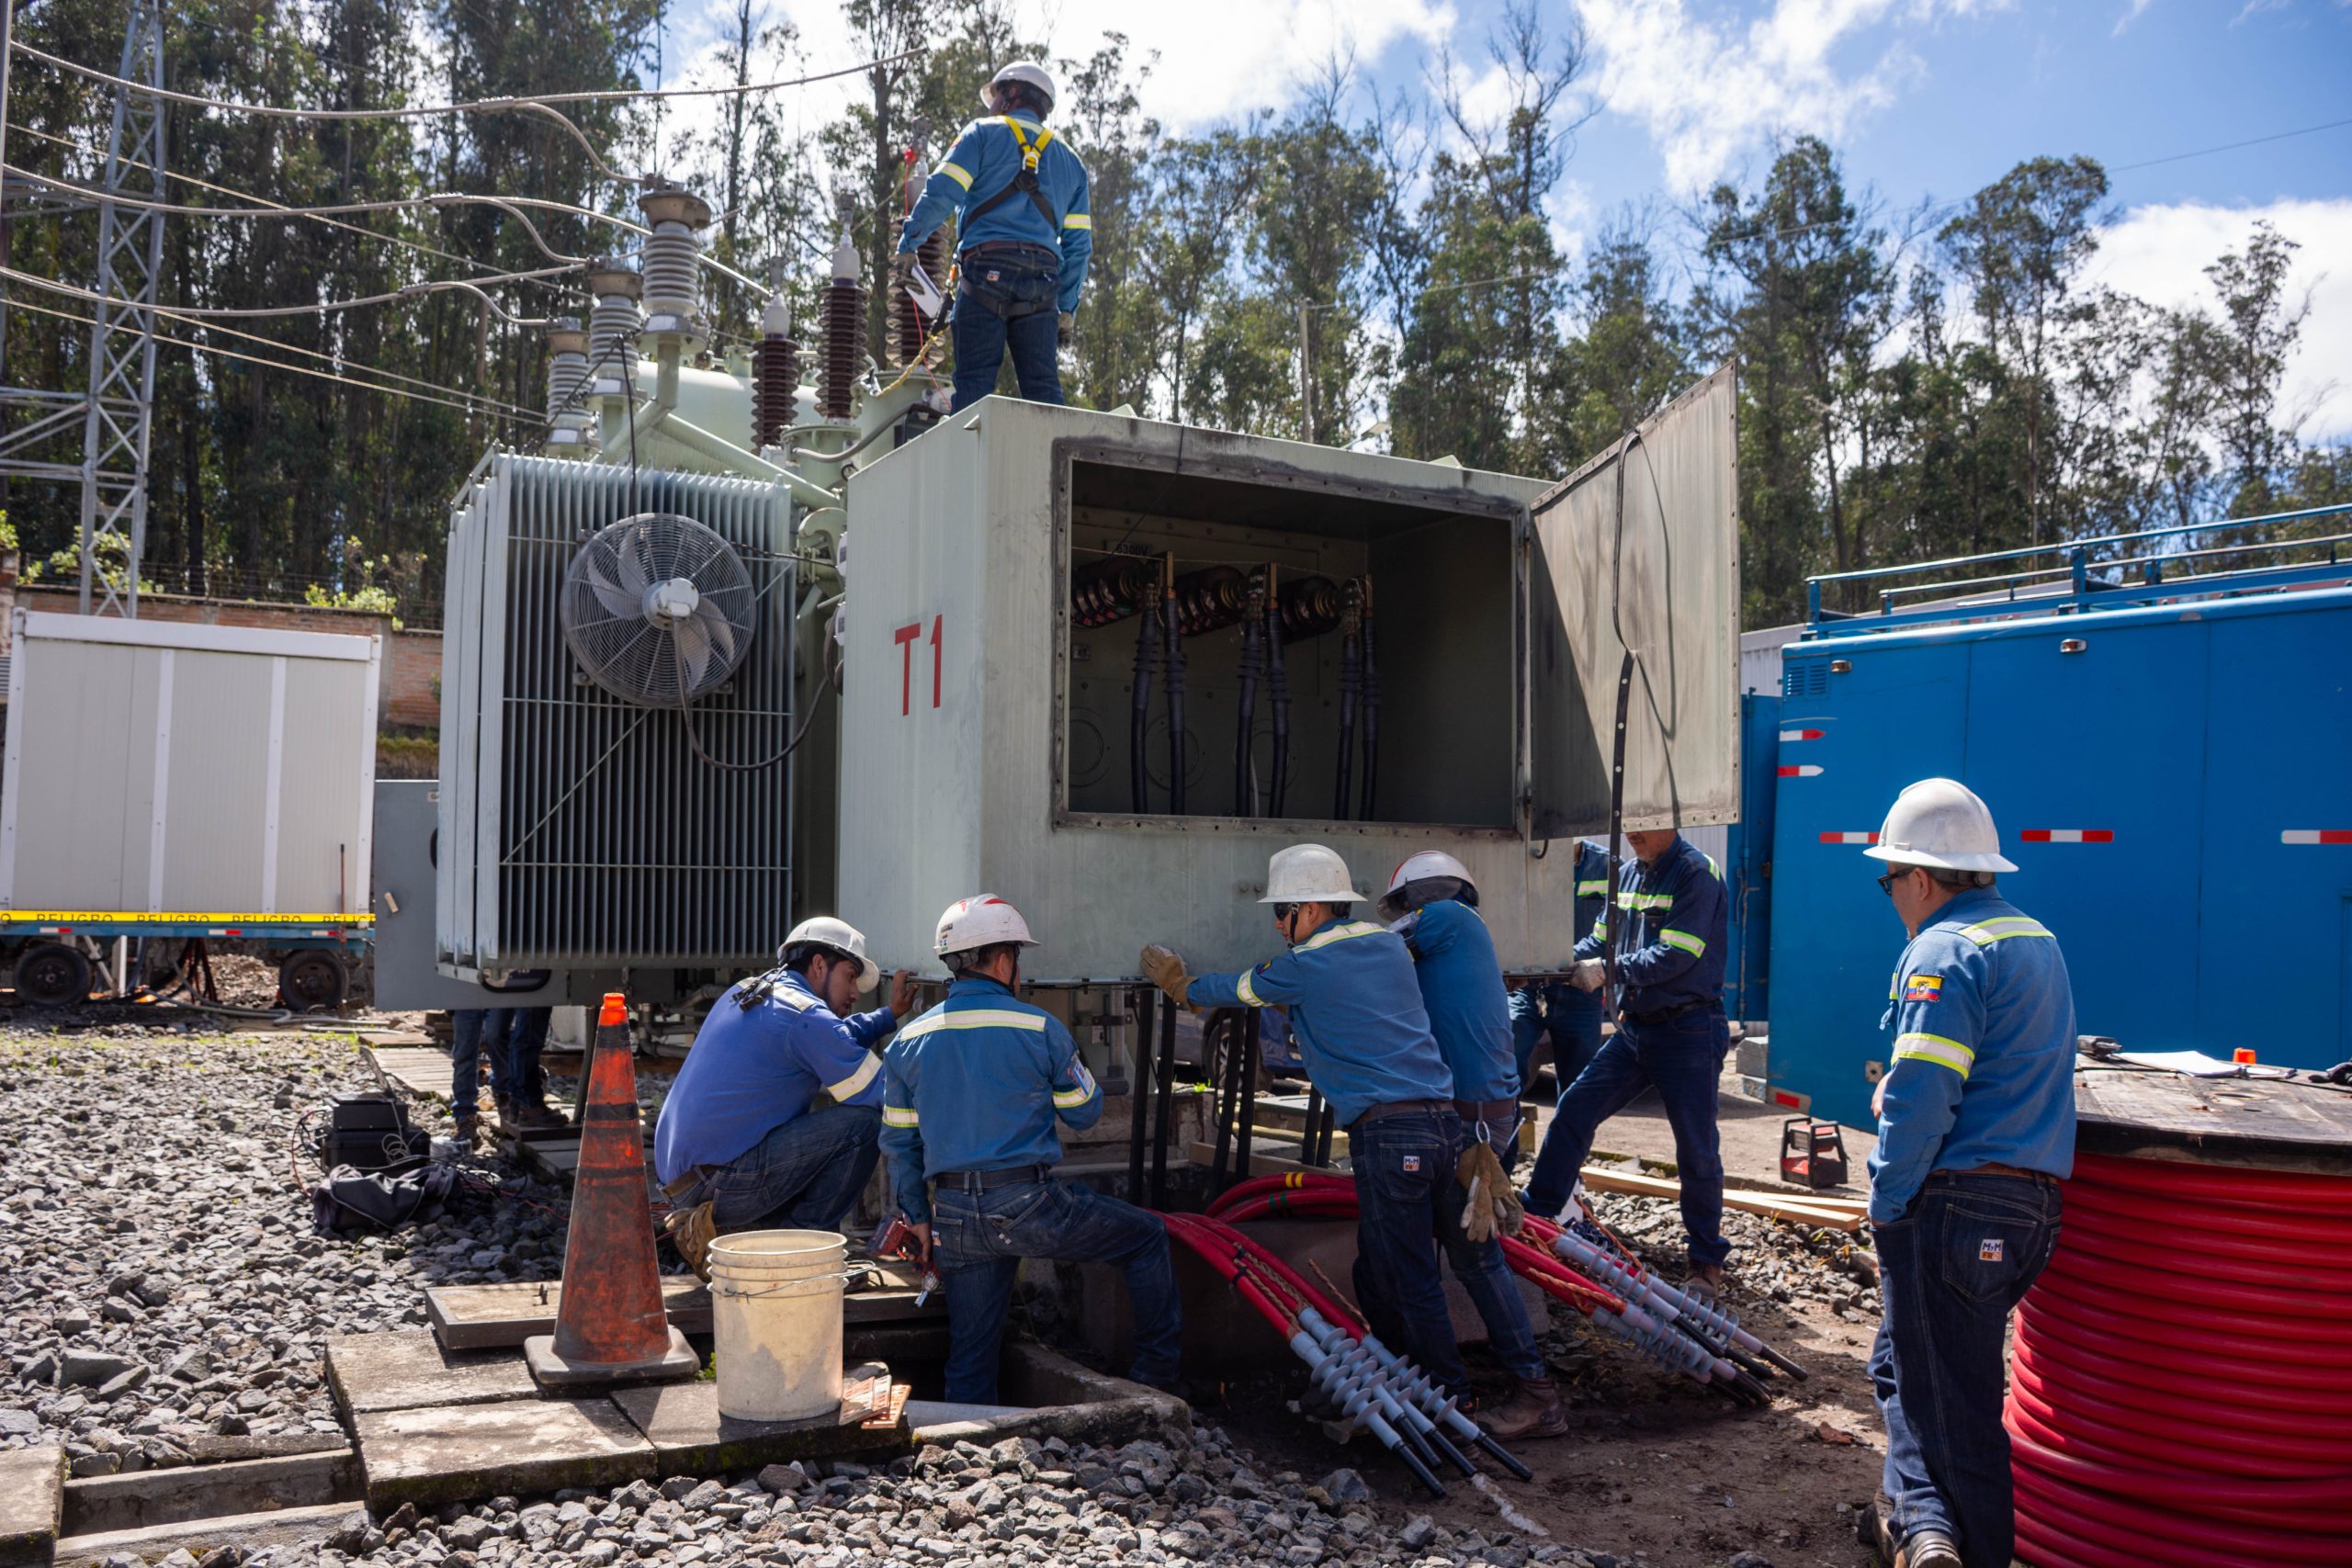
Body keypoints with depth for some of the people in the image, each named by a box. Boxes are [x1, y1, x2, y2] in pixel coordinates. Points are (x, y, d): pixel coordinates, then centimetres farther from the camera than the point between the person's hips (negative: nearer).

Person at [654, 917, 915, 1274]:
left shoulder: (745, 992, 16)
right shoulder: (804, 1014, -12)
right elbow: (880, 1093, -10)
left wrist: (890, 1014, 31)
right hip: (722, 1183, -10)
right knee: (864, 1120, -10)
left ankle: (721, 1231, 14)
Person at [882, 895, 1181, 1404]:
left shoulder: (906, 1042, 7)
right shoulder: (1039, 1028, -5)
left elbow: (898, 1141, 11)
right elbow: (1085, 1113, 6)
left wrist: (918, 1218, 19)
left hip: (954, 1221, 5)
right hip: (1029, 1207, -4)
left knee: (970, 1359, 14)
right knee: (1148, 1236, 15)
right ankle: (1157, 1375, 19)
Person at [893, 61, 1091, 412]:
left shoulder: (984, 134, 12)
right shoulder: (1069, 159, 26)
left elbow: (942, 192, -3)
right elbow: (1078, 242, 19)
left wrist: (908, 245, 2)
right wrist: (1068, 307, 20)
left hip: (987, 268, -4)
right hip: (1043, 277, 4)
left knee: (974, 379, -9)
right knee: (1042, 384, 2)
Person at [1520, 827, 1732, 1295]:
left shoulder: (1697, 873, -15)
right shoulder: (1628, 874, 9)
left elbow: (1676, 955, -22)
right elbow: (1601, 936, 13)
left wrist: (1607, 970, -18)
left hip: (1688, 1032, -7)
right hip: (1634, 1027, 7)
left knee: (1697, 1151, 3)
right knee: (1574, 1108, 5)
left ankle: (1707, 1260, 18)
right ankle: (1534, 1214, 15)